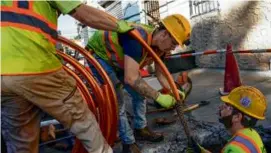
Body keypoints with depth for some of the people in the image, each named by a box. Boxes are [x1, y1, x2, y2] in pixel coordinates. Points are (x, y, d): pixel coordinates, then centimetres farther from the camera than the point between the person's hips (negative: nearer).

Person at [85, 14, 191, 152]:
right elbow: (131, 79, -42)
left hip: (118, 60, 8)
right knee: (117, 102, -12)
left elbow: (160, 73, 0)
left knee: (139, 93, 8)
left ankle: (141, 129, 26)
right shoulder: (137, 38, -39)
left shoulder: (160, 46, -11)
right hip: (99, 55, -8)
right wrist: (158, 96, -35)